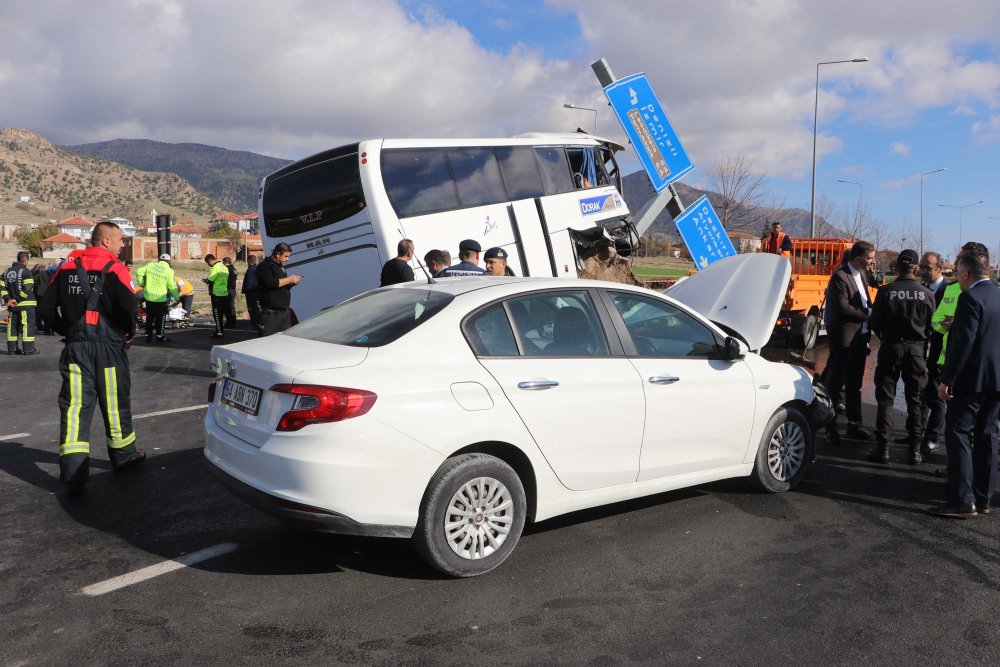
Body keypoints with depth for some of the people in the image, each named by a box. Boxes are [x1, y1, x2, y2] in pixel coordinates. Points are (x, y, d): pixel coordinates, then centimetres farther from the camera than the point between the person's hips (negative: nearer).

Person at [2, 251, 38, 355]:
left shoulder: (7, 272, 12)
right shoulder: (25, 271, -10)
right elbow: (28, 288, -20)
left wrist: (8, 299, 2)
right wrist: (18, 299, -12)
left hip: (12, 305, 7)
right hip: (26, 304, -7)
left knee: (12, 326, 12)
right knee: (28, 326, -3)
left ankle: (12, 348, 16)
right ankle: (28, 348, -4)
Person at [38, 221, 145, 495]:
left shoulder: (68, 267, 6)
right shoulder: (114, 269, -9)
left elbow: (47, 308, 5)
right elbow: (128, 308, -19)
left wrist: (68, 331, 15)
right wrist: (129, 333, 1)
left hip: (74, 347, 4)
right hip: (108, 348, -4)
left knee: (74, 406, 2)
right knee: (115, 403, 12)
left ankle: (72, 474, -2)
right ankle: (123, 455, 29)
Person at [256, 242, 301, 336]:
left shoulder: (281, 267, 22)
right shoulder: (264, 266, -6)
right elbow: (269, 283, -22)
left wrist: (291, 284, 7)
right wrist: (289, 279, -15)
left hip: (284, 311, 9)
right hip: (270, 313, -9)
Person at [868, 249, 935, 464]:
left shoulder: (885, 291, -10)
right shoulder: (927, 294, -5)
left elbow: (874, 323, -4)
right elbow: (931, 325, 1)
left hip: (890, 347, -1)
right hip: (916, 349, 1)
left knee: (885, 399, 5)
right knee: (915, 400, 10)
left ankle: (882, 448, 4)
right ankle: (915, 450, 12)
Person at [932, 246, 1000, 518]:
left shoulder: (971, 297, -16)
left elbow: (963, 343, -20)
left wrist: (947, 379, -17)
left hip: (971, 380, -9)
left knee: (958, 434, -4)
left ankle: (962, 501, -6)